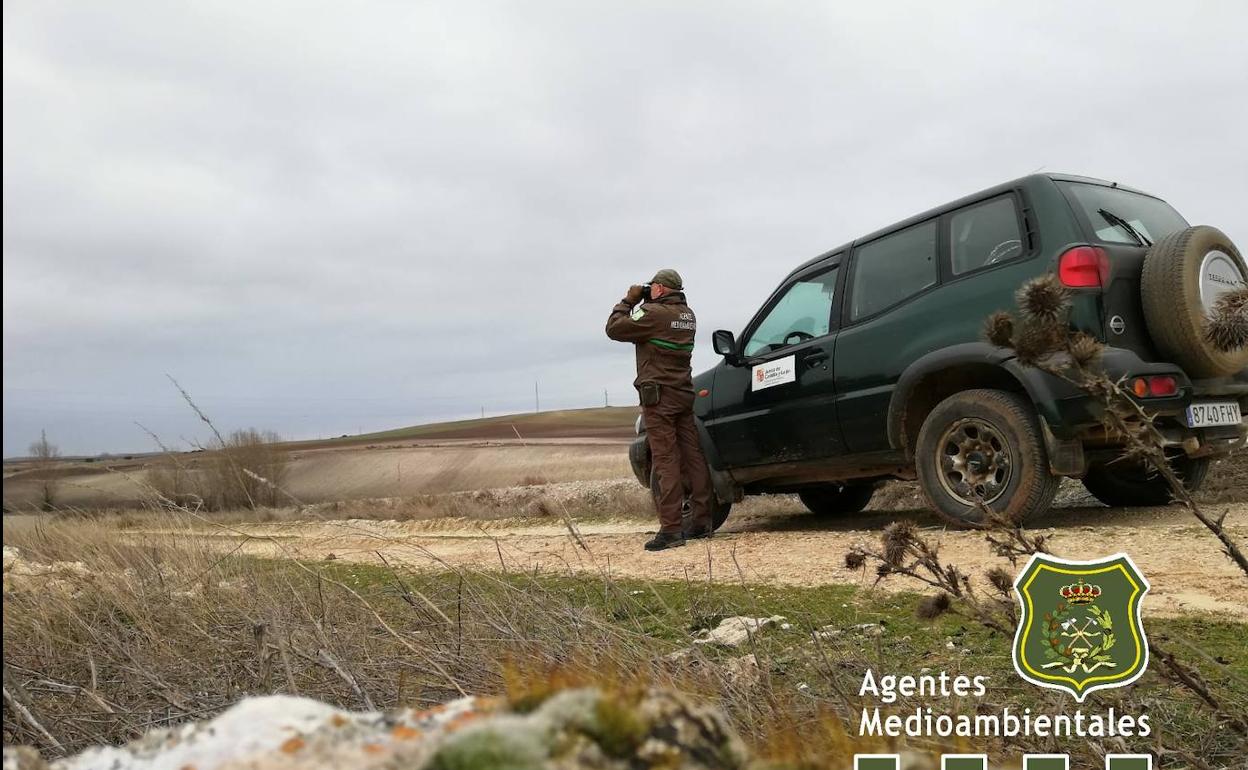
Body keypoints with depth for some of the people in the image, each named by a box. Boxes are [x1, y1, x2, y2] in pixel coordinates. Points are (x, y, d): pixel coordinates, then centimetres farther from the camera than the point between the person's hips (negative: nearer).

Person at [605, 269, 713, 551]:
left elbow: (614, 328, -9)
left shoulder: (654, 313, -13)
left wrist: (629, 301, 4)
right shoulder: (687, 315, 14)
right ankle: (701, 521, 15)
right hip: (684, 394, 8)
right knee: (693, 457, 9)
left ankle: (671, 529, -9)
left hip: (659, 396, -8)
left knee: (665, 462, -8)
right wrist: (641, 304, 18)